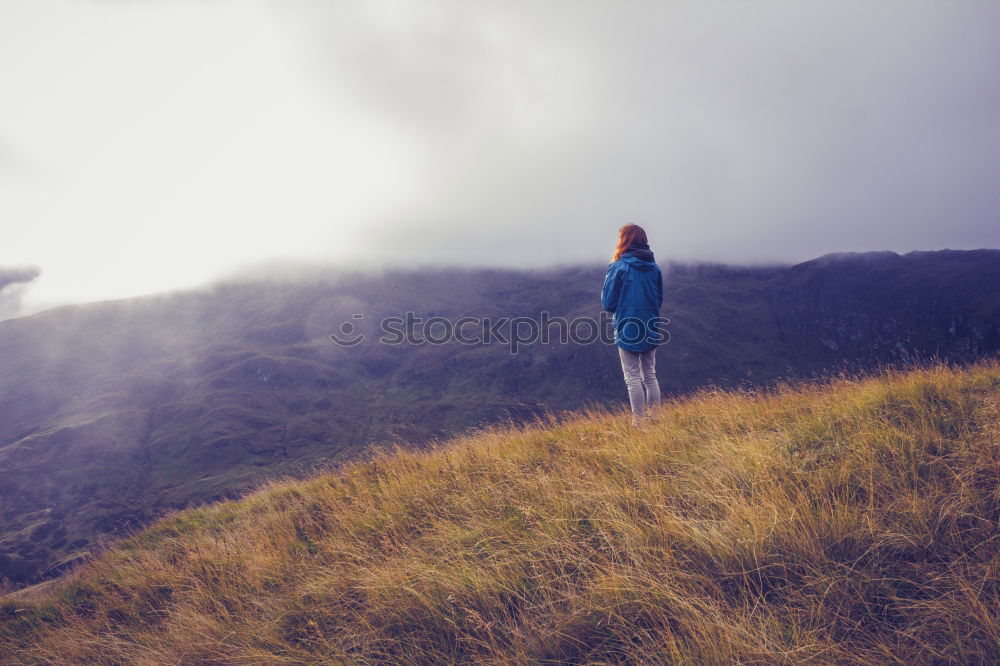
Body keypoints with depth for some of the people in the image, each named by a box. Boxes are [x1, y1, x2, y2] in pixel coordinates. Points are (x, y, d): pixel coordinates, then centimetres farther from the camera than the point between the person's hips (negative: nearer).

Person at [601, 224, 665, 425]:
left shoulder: (619, 267, -12)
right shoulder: (655, 268, 3)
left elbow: (608, 302, -9)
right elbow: (659, 300, 12)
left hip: (627, 330, -5)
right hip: (651, 330, 5)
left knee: (633, 377, 2)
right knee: (650, 376, 14)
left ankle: (639, 422, 2)